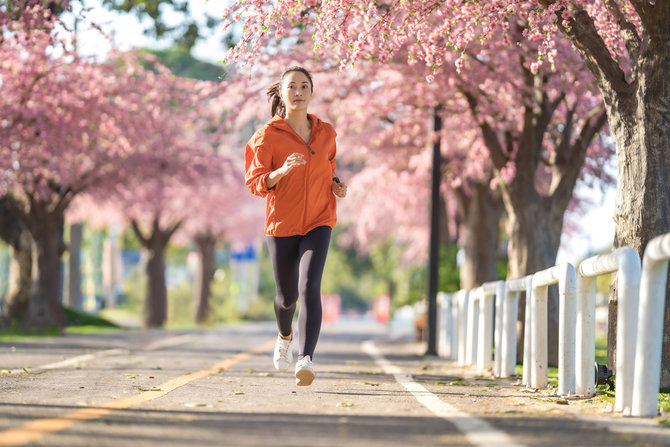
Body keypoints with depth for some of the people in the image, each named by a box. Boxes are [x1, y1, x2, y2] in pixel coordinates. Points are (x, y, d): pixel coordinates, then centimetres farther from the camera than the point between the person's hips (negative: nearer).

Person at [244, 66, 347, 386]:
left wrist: (337, 184, 2)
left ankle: (306, 360, -30)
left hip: (318, 224, 1)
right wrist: (283, 170, -28)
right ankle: (285, 336, 48)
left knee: (309, 288, -21)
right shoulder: (268, 136, -6)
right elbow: (255, 182, -10)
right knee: (287, 295, 13)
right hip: (281, 224, -1)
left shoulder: (326, 133, 5)